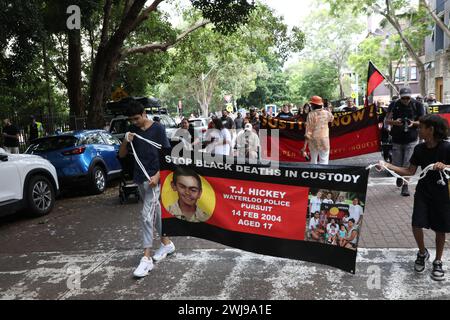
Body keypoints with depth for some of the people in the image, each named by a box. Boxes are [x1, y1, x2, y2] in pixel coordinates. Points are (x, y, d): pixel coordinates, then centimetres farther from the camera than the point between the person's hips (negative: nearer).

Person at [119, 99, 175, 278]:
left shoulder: (157, 129, -8)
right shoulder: (132, 130, 7)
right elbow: (121, 155, 9)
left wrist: (157, 175, -19)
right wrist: (126, 141, -11)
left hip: (153, 179, -6)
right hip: (139, 179, 6)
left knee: (147, 215, -10)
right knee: (155, 211, 16)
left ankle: (146, 258, -6)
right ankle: (166, 244, 31)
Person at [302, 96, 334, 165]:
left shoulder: (311, 114, -9)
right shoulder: (326, 113, -1)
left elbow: (308, 130, -10)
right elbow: (332, 119, 24)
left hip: (313, 140, 0)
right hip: (324, 140, 0)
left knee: (313, 160, 16)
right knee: (324, 161, 0)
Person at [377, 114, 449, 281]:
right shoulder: (419, 149, -2)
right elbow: (410, 171, 2)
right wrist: (389, 166, -6)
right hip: (423, 192, 3)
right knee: (417, 225, -5)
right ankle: (422, 253, 23)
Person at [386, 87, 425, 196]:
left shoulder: (417, 105, -2)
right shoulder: (394, 105, -1)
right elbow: (387, 120, -1)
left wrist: (414, 123, -19)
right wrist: (394, 122, -23)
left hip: (411, 140, -1)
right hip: (397, 140, 1)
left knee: (408, 165, -6)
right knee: (396, 165, 7)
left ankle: (405, 186, 5)